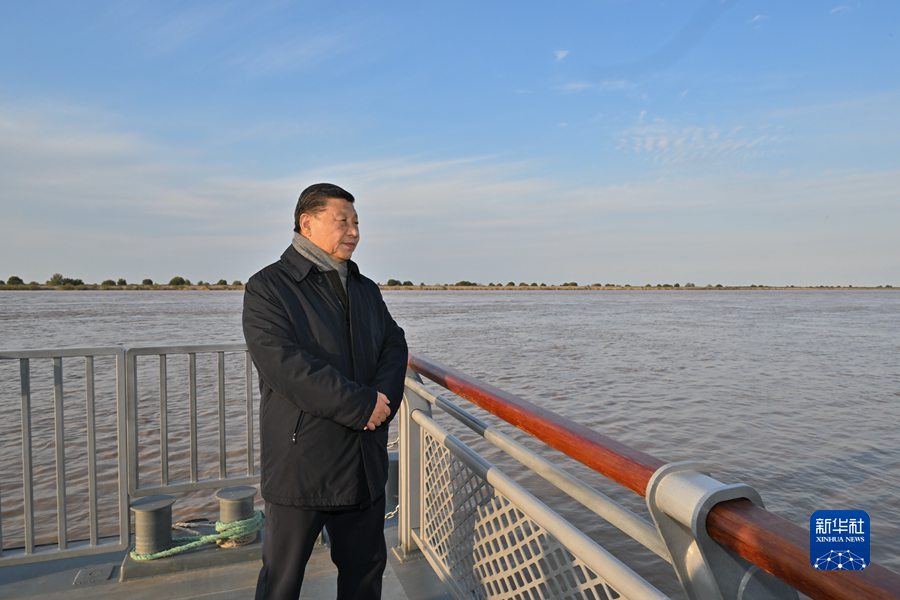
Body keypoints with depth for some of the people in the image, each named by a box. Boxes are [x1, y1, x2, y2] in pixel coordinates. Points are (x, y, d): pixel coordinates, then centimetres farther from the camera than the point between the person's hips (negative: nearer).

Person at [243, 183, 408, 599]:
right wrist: (362, 406, -20)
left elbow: (394, 345, 7)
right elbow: (284, 364, -20)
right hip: (300, 462, -5)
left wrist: (385, 396, -14)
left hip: (365, 460, 6)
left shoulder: (366, 289, 13)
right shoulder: (268, 287, -8)